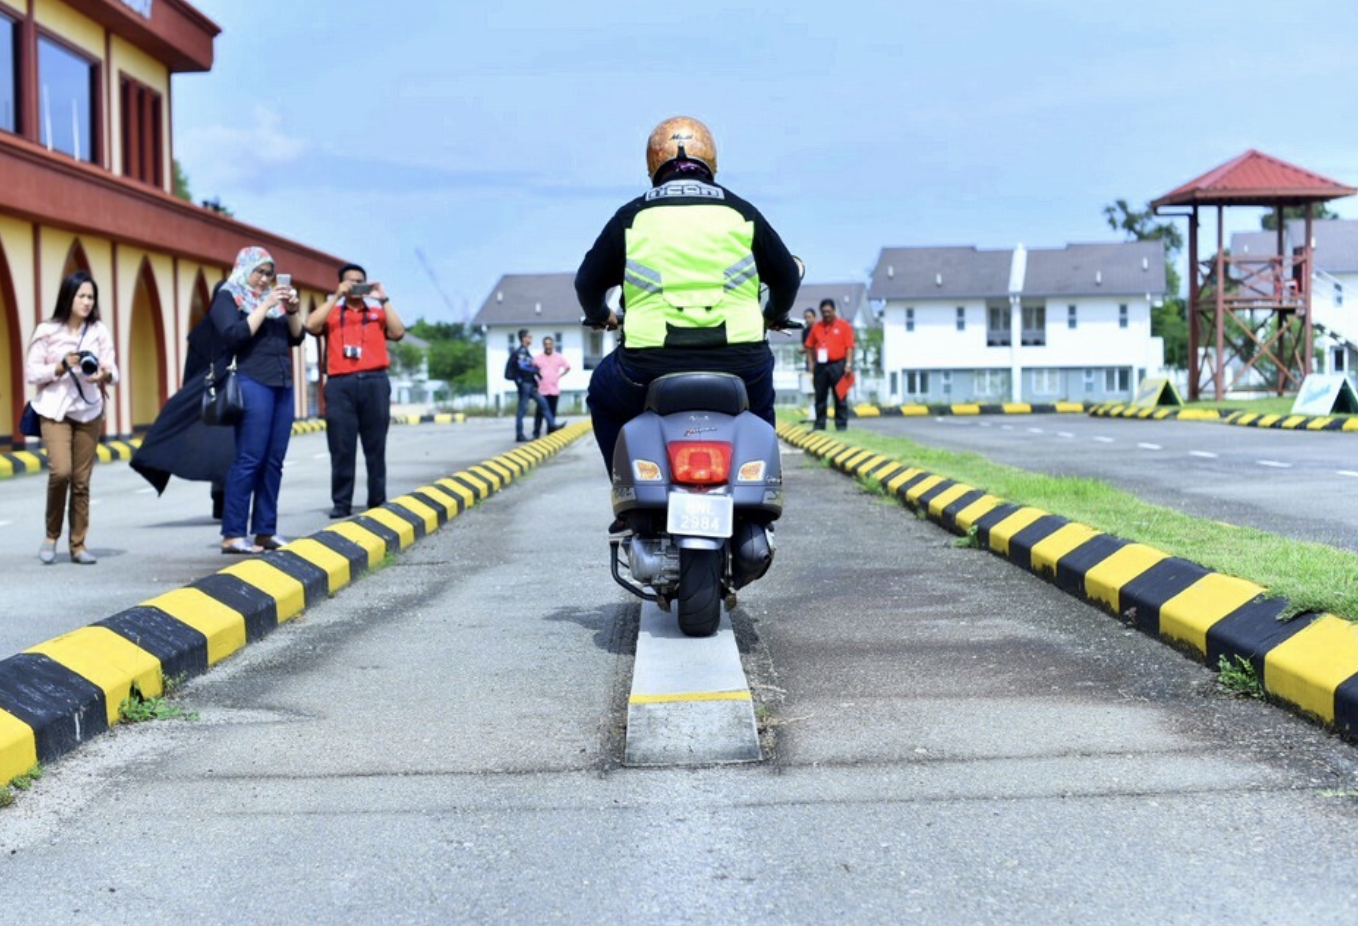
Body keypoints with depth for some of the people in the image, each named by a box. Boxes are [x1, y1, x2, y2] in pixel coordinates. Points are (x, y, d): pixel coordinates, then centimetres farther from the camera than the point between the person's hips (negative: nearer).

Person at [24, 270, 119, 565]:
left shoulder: (99, 331, 3)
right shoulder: (46, 331, -3)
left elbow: (113, 371, 1)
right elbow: (31, 372, -3)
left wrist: (104, 375, -22)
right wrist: (61, 367, -17)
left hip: (89, 411, 2)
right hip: (55, 411, -2)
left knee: (82, 480, 3)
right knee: (60, 471, -17)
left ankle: (78, 544, 12)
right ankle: (51, 535, 4)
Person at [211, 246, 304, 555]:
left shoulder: (272, 298, 21)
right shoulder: (228, 298, 2)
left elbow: (297, 337, 16)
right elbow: (235, 335, -14)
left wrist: (292, 310, -1)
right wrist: (264, 306, -13)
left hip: (282, 385, 7)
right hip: (252, 383, -7)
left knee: (273, 461, 3)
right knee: (249, 459, -11)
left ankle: (266, 531, 5)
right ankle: (232, 535, -10)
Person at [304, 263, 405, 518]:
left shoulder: (378, 313, 18)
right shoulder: (331, 312, 16)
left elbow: (398, 333, 2)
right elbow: (311, 325, -3)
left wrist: (383, 300, -1)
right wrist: (337, 296, -5)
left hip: (374, 382, 1)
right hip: (340, 384, -1)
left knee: (375, 445, 3)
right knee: (342, 447, -3)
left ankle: (378, 500, 8)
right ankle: (341, 502, 0)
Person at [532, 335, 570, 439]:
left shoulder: (559, 358, 5)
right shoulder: (537, 358, -1)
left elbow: (568, 367, 18)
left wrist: (559, 376, 8)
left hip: (554, 390, 2)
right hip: (541, 390, -2)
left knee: (552, 412, 6)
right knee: (539, 412, -5)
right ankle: (536, 432, -2)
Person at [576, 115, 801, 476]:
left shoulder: (633, 216, 9)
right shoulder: (741, 212, 12)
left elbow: (589, 281, 18)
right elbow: (787, 275, 22)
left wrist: (600, 316, 41)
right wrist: (774, 314, 44)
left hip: (649, 369, -1)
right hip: (738, 365, 1)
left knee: (604, 394, 31)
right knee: (758, 403, 35)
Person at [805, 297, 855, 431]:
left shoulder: (844, 326, 0)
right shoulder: (816, 327, 9)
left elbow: (849, 347, -4)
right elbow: (810, 346, 13)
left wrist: (848, 364, -12)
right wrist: (812, 363, 6)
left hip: (838, 365, -3)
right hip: (820, 365, 3)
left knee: (840, 397, 0)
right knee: (820, 397, 7)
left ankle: (841, 424, 4)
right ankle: (819, 424, 13)